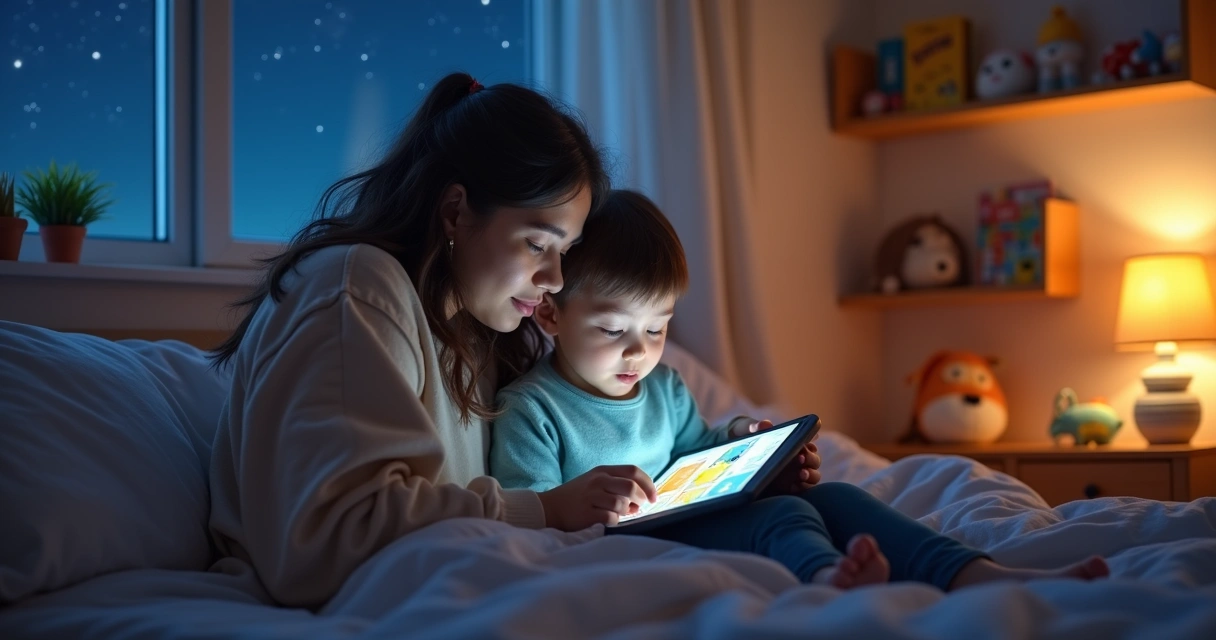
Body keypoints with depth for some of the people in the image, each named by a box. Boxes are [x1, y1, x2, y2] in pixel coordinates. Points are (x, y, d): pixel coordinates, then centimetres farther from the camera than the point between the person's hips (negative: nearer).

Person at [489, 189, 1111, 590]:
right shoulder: (529, 407, -6)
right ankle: (826, 579, -69)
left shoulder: (663, 386, 19)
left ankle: (978, 575, -24)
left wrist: (733, 443, 8)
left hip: (695, 521, 9)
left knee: (831, 496, -7)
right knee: (777, 515, -32)